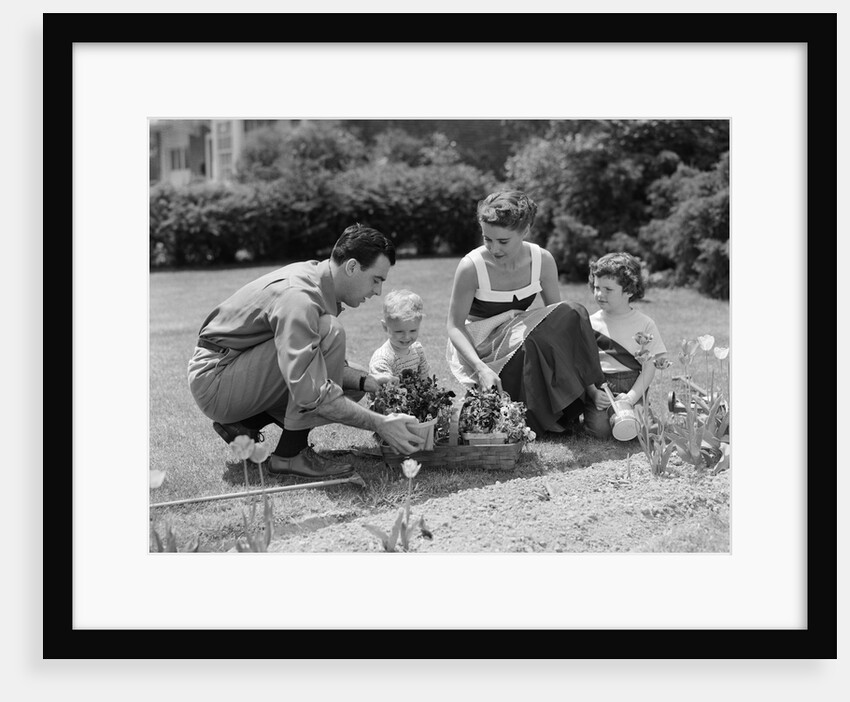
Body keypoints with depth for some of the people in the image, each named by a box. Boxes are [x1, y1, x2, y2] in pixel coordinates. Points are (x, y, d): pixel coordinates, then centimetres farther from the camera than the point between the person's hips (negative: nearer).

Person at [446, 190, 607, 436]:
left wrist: (590, 385, -14)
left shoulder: (542, 261, -9)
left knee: (573, 313, -23)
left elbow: (559, 322, -4)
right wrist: (481, 368, -32)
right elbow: (454, 326, -15)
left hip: (523, 336, 4)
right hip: (476, 347, -4)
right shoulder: (472, 266, -20)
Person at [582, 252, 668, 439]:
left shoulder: (645, 325, 3)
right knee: (599, 429, -23)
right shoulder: (590, 323, 6)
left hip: (631, 386, 0)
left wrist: (632, 396, -14)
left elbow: (649, 367, -1)